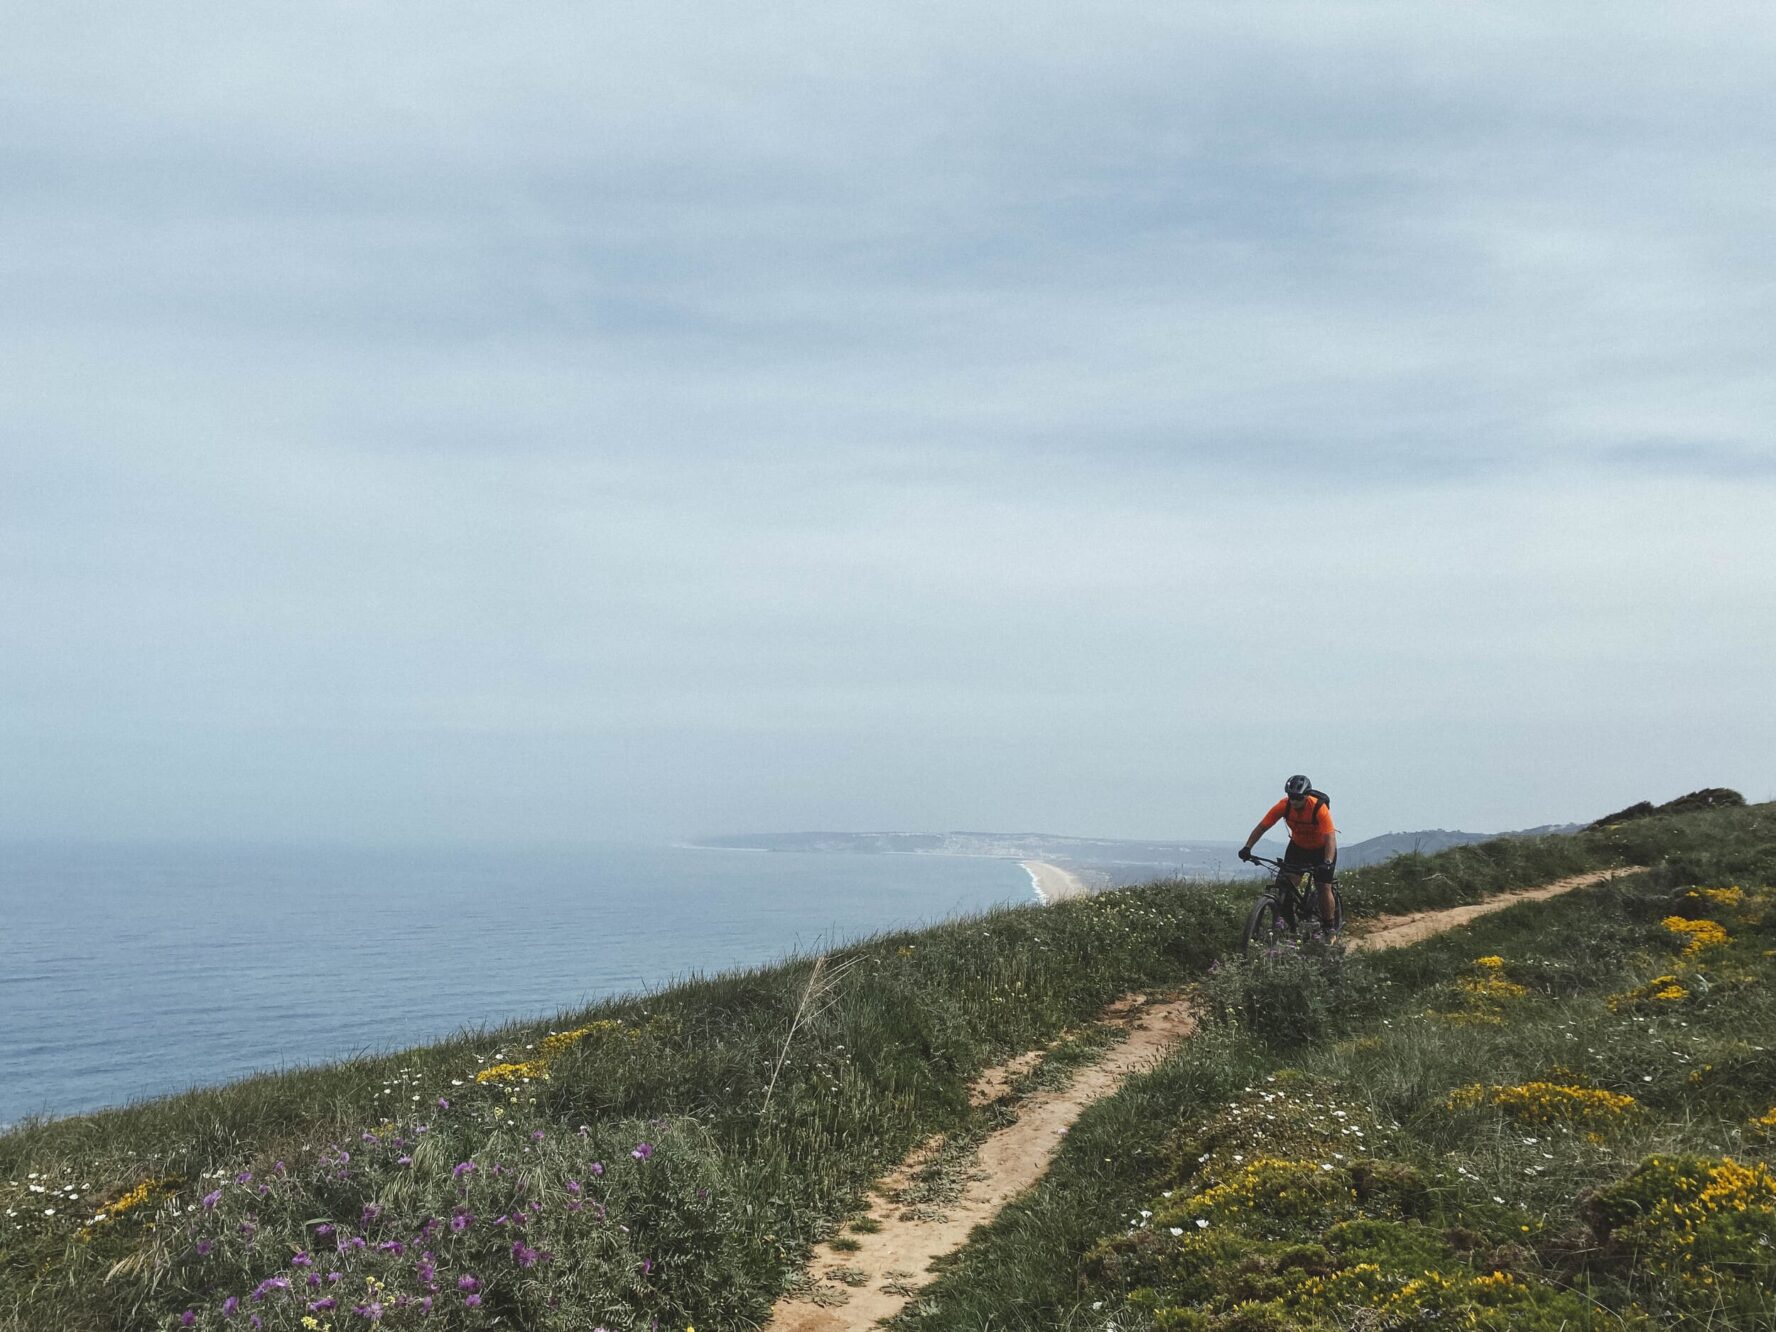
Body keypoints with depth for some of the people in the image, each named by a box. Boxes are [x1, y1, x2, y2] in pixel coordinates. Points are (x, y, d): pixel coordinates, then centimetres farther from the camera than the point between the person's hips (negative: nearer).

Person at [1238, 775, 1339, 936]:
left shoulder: (1319, 808, -32)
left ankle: (1330, 928, 8)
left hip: (1321, 849, -3)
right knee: (1288, 883, -15)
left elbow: (1330, 838, -38)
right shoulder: (1284, 805, -23)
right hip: (1298, 846, 3)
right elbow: (1262, 827, -20)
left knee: (1324, 887, -8)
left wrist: (1327, 862, -52)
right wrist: (1247, 848, -32)